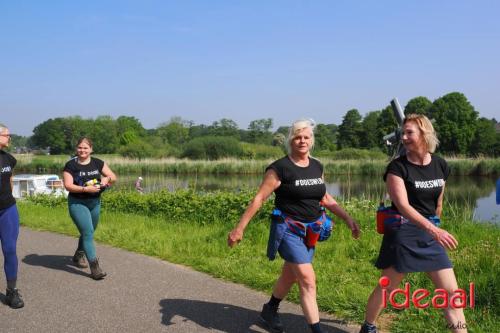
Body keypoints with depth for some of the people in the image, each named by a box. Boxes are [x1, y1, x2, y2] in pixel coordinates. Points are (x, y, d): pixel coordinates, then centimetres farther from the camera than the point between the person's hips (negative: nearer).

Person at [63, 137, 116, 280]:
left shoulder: (98, 163, 2)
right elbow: (68, 185, -16)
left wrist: (106, 178, -20)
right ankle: (94, 267, -13)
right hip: (78, 203, -5)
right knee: (88, 232, -13)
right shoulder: (71, 165, -8)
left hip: (95, 203, 5)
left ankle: (78, 255, 43)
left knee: (88, 232, 18)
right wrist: (86, 189, -26)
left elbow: (113, 177, 3)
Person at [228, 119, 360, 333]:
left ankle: (269, 310, 44)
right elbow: (259, 199, -13)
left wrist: (348, 219, 11)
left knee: (290, 276, 20)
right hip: (288, 230, -7)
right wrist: (239, 228, -15)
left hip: (310, 231, 7)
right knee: (308, 280, -11)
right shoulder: (280, 168, -14)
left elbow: (325, 198, 16)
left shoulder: (317, 166, 5)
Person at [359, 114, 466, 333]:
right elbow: (403, 205, -24)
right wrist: (433, 229, -35)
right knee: (387, 287, 8)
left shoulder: (440, 165, 2)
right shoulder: (397, 167, -13)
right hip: (403, 232, -4)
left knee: (451, 291, 2)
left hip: (431, 233, 5)